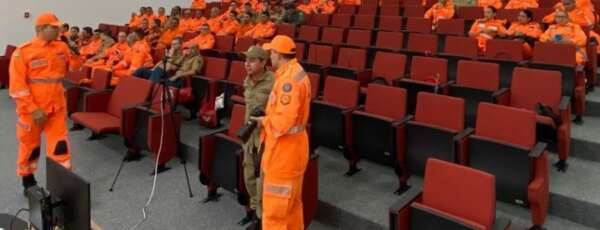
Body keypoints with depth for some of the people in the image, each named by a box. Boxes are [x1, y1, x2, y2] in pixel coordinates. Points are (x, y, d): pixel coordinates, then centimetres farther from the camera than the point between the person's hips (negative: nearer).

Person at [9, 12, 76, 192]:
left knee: (60, 143, 2)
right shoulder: (23, 52, -12)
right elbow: (17, 86, -14)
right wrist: (33, 109, -19)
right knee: (30, 145, 14)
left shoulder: (62, 48, 3)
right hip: (32, 110, -3)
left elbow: (69, 69, 23)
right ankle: (27, 179, 33)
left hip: (56, 107, 3)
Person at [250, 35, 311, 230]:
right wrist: (268, 115, 7)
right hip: (292, 147, 10)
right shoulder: (296, 72, 9)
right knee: (291, 202, 23)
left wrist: (264, 121, -11)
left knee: (275, 208, 3)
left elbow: (283, 122, -29)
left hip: (284, 150, -10)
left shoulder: (288, 79, -23)